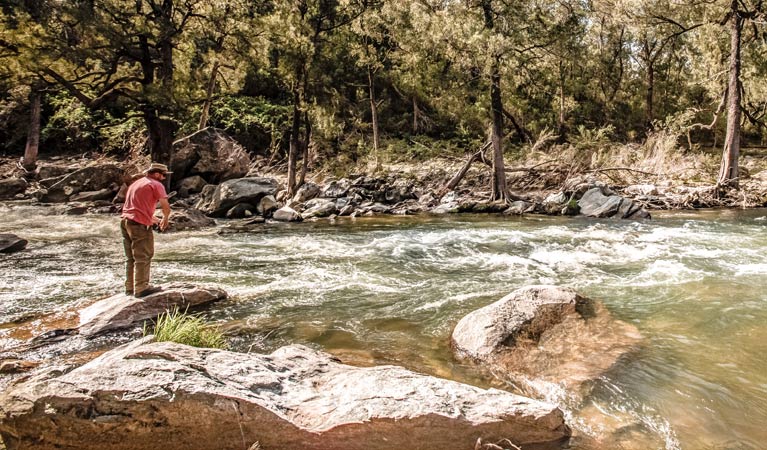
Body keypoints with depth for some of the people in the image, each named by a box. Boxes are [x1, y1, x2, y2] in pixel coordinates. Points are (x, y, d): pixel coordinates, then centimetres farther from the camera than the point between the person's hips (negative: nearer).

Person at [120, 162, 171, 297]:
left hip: (125, 221, 9)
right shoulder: (156, 185, -4)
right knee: (143, 257, -3)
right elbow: (166, 207, -14)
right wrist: (165, 219, 5)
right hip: (139, 224, -9)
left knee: (131, 257, 14)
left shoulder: (137, 183, 24)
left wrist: (155, 220, 27)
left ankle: (130, 287, 19)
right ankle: (141, 288, -2)